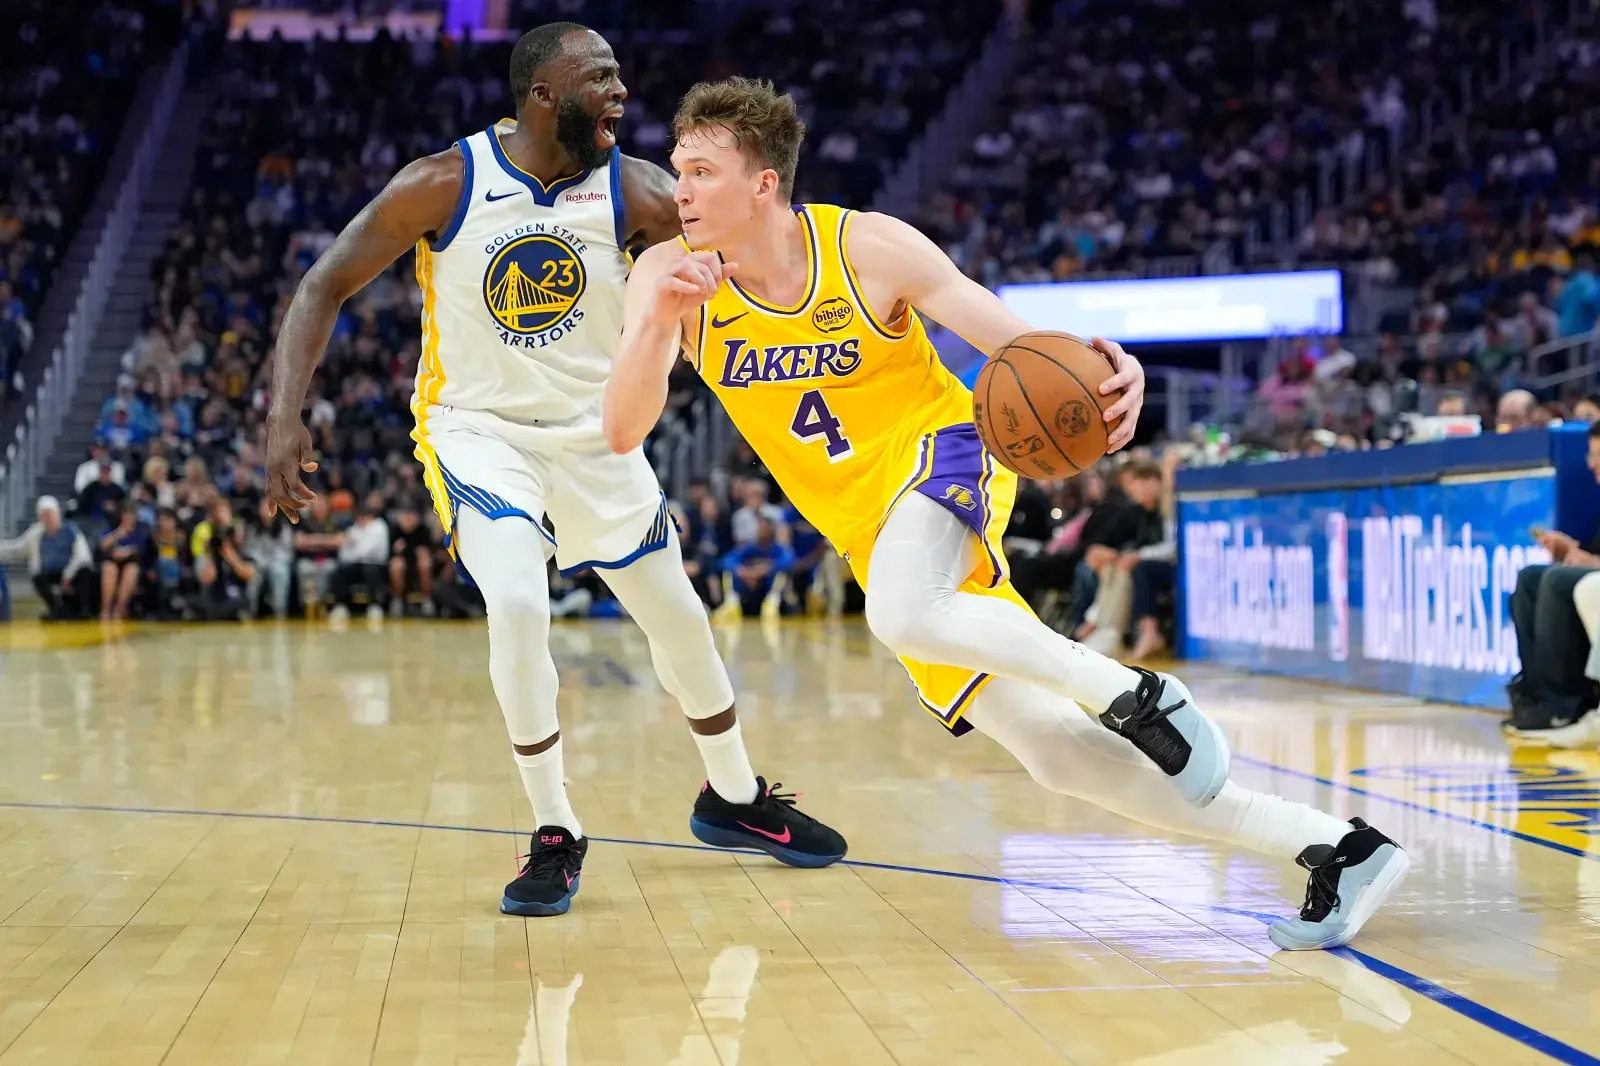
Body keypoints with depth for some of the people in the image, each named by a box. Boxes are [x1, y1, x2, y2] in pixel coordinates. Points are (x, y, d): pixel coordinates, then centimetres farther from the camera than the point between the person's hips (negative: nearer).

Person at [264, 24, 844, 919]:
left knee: (680, 620, 10)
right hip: (477, 429, -3)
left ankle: (734, 797, 36)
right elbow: (326, 286, -13)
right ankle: (557, 835, -6)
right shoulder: (444, 184, -18)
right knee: (517, 607, -26)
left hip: (593, 434, 3)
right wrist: (287, 414, -25)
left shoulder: (637, 193, -13)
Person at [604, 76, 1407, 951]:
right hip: (871, 537, 4)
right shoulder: (672, 275, -8)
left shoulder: (870, 248, -15)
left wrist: (1112, 376, -36)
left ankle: (1138, 694, -20)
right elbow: (623, 432, -17)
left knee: (902, 614, -41)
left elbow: (1026, 345, -14)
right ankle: (1338, 849, 6)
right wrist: (657, 324, -36)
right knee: (1059, 755, -1)